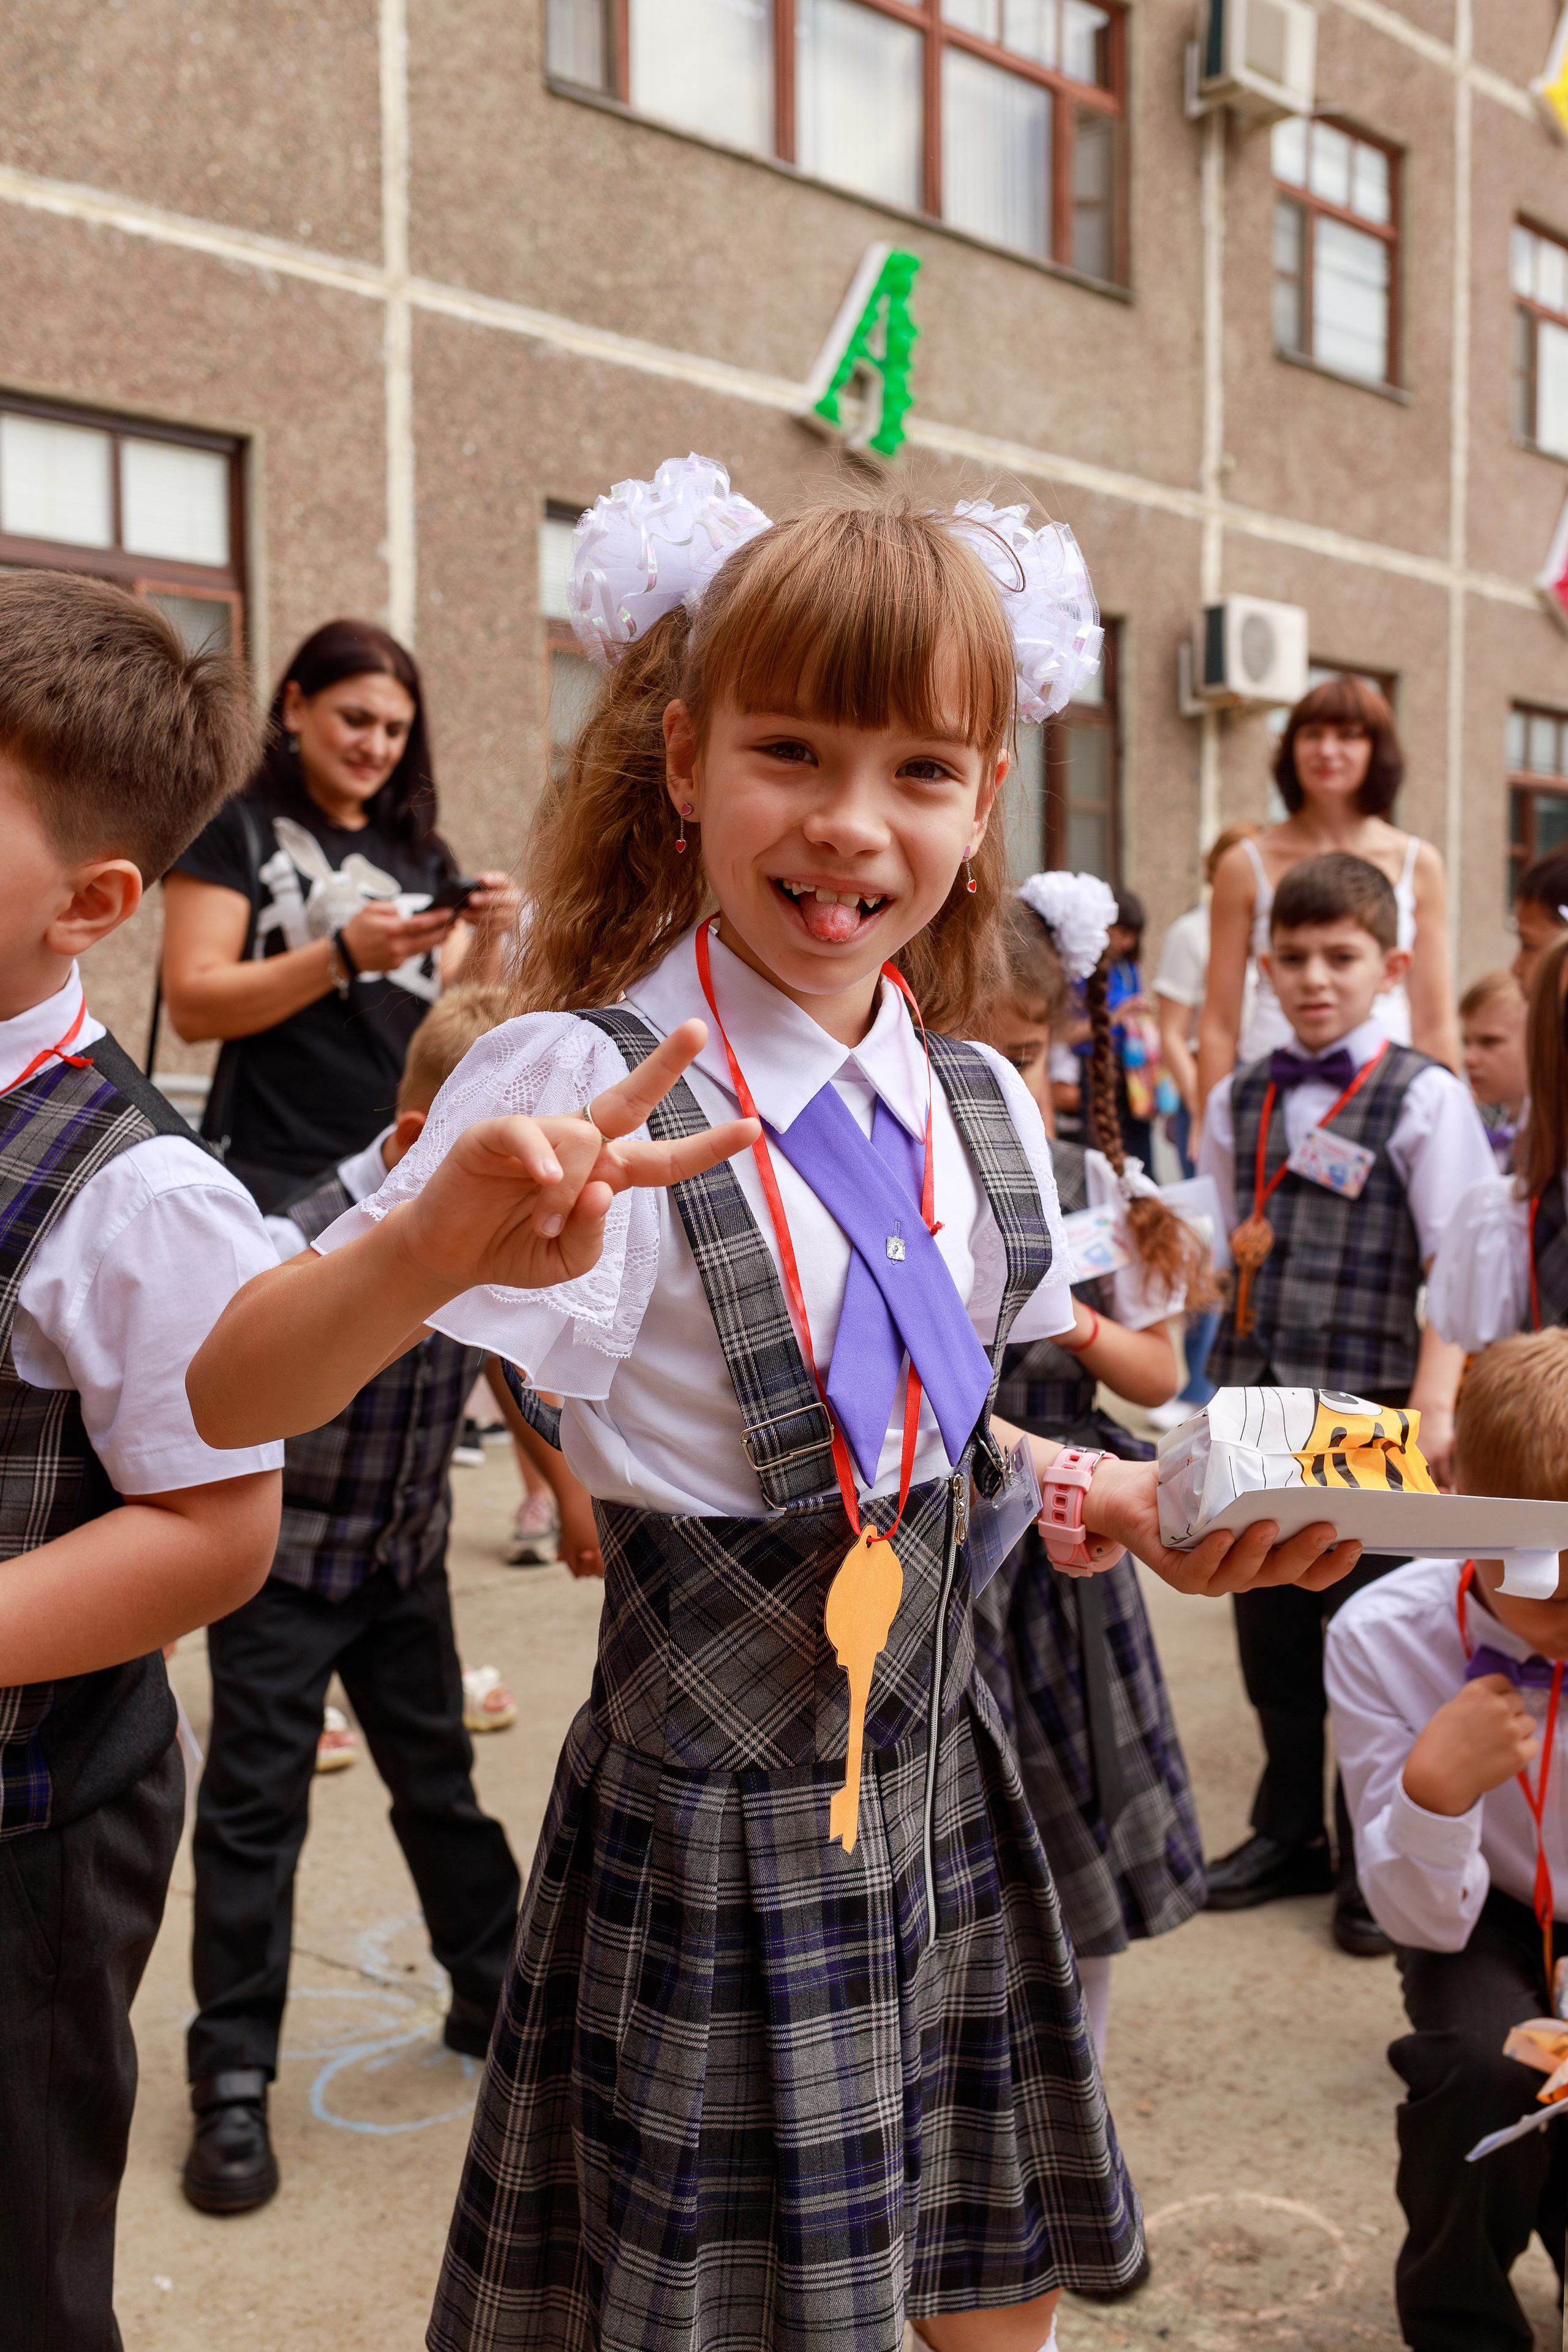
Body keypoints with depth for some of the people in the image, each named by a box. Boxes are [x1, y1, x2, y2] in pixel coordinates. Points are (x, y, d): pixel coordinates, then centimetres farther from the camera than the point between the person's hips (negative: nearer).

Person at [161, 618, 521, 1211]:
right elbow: (191, 1008, -9)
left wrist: (487, 940, -8)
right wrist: (344, 955, -18)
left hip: (406, 1162, 4)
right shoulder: (233, 825, 2)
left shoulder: (422, 852, 17)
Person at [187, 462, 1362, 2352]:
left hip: (943, 1792, 6)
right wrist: (428, 1253, -44)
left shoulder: (982, 1108, 2)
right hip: (713, 1829, -6)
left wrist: (1160, 1522, 0)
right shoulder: (585, 1090, -18)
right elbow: (226, 1398, -26)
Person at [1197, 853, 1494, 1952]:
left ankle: (1376, 1860, 20)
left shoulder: (1425, 1098, -4)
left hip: (1369, 1412, -4)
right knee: (1271, 1633, 13)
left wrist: (1432, 1410, -18)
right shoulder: (1239, 1101, 9)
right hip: (1257, 1407, 5)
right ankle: (1289, 1833, 31)